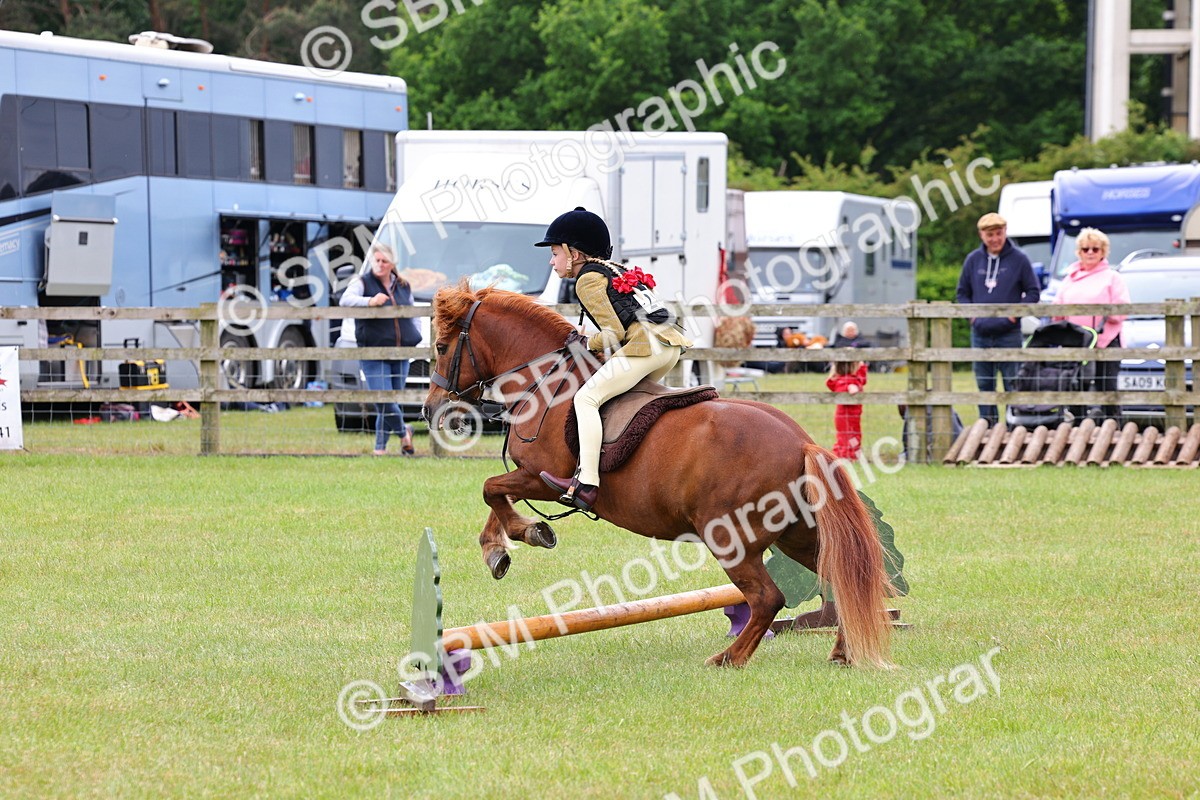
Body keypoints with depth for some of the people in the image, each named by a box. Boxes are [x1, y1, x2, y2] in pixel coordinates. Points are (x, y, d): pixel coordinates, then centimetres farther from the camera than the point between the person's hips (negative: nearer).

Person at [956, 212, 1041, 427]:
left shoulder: (1018, 260, -2)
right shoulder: (973, 260, 7)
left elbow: (1033, 292, 2)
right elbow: (962, 293, 16)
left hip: (1009, 334, -4)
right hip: (980, 334, 4)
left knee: (1013, 384, -3)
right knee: (984, 385, 9)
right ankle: (987, 425, 16)